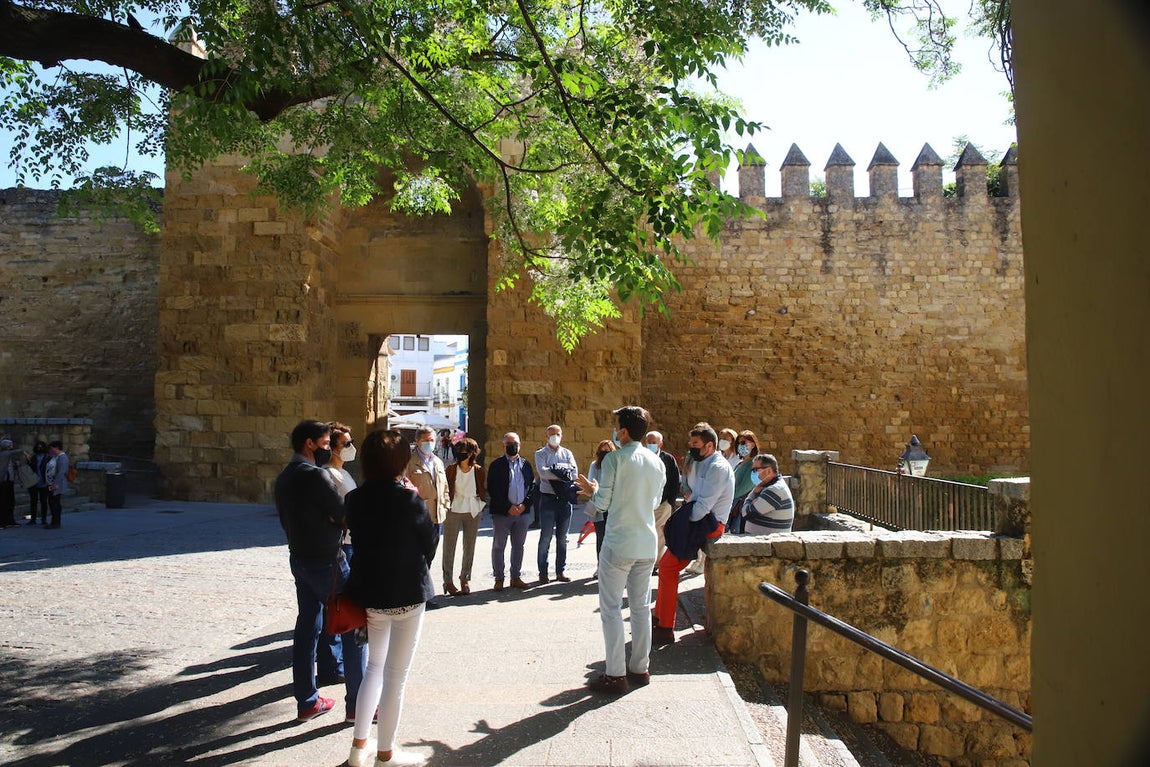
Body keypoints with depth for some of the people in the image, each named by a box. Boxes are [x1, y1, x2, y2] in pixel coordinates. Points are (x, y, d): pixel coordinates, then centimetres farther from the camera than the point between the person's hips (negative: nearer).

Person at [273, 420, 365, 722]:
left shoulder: (283, 478, 10)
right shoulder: (315, 475, -18)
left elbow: (285, 519, 16)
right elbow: (344, 515, -16)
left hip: (299, 558, 9)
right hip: (326, 561, -9)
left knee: (307, 625, 13)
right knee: (352, 626, -1)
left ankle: (306, 700, 19)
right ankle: (357, 702, 3)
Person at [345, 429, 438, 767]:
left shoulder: (355, 499, -3)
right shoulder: (409, 500, -18)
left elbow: (358, 540, 4)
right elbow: (430, 543, -7)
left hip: (368, 593, 5)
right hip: (407, 595, -5)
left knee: (374, 666, 23)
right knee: (395, 675, 7)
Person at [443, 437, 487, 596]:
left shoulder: (479, 471, -1)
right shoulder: (451, 469, -3)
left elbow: (483, 492, 8)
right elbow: (445, 489, 2)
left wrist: (480, 505, 0)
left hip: (473, 513, 1)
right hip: (453, 511, -1)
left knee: (469, 547, 8)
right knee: (449, 547, 1)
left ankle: (465, 579, 21)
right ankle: (447, 581, 9)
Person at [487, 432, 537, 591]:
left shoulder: (526, 464, 11)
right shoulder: (496, 465, 0)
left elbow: (533, 486, 9)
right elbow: (492, 490, -7)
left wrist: (524, 505, -6)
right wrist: (508, 507, -12)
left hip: (523, 512, 3)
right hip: (502, 512, -3)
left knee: (518, 546, 10)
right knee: (499, 546, 2)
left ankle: (516, 577, 20)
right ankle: (499, 579, 11)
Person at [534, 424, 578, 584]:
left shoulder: (567, 453, 12)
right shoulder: (540, 454, 3)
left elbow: (575, 472, -3)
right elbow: (543, 472, -15)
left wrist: (554, 471, -13)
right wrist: (564, 473, -12)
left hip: (564, 498, 3)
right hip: (548, 498, -3)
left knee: (562, 538, 9)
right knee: (545, 537, 0)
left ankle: (561, 570, 16)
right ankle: (543, 572, 6)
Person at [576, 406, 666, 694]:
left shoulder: (614, 459, -13)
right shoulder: (657, 462, 6)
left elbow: (603, 503, -11)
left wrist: (591, 490, 9)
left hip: (618, 544, -6)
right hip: (647, 545, 6)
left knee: (611, 608, 2)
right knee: (641, 607, 14)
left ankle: (616, 675, 3)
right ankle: (640, 668, 22)